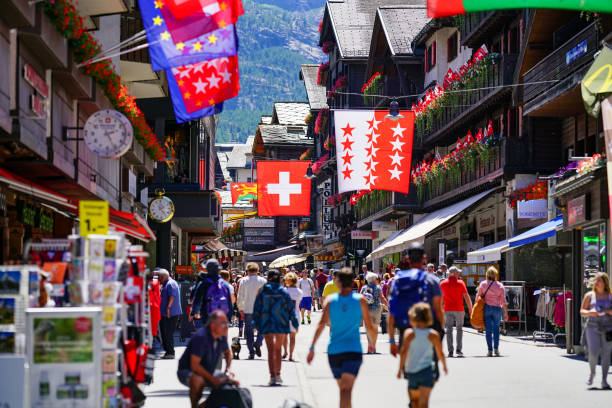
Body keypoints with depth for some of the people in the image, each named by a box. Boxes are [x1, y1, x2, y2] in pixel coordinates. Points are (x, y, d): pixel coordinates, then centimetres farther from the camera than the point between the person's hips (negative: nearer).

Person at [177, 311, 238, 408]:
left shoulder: (222, 336, -4)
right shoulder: (200, 337, -27)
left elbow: (227, 352, 20)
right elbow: (194, 365, -29)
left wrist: (227, 369, 2)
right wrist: (212, 379, -28)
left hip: (208, 373, 8)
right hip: (187, 371, -8)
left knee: (234, 382, -1)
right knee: (198, 380, -41)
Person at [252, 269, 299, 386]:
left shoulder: (262, 291, -3)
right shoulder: (283, 291, -2)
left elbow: (257, 309, -1)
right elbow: (290, 308, 0)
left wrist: (256, 323, 6)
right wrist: (294, 323, 7)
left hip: (267, 324, -1)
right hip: (281, 324, 1)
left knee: (270, 350, 0)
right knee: (278, 349, 16)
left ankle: (273, 376, -9)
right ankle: (277, 375, 20)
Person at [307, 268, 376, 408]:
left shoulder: (330, 300, 3)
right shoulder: (360, 300, 1)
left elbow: (321, 324, -7)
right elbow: (369, 327, 4)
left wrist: (312, 347, -9)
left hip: (333, 350, 3)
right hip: (353, 350, -3)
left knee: (343, 389, 20)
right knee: (347, 389, -14)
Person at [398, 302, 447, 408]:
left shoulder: (409, 333, -3)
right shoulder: (433, 335, -1)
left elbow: (404, 351, -12)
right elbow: (440, 353, 4)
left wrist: (400, 369, -9)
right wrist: (444, 366, 22)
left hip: (410, 371, 1)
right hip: (426, 371, -1)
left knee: (414, 398, 23)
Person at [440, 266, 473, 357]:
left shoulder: (443, 283, 4)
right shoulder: (460, 283, -3)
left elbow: (440, 298, 7)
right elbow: (466, 296, -6)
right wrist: (470, 308, 0)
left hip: (447, 310, 2)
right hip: (459, 309, -2)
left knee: (449, 330, 4)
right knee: (459, 329, 6)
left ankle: (450, 351, 0)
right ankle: (459, 349, -4)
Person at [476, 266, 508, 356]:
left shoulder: (483, 284, -2)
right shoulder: (500, 286, 0)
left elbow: (478, 296, 2)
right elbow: (503, 301, 0)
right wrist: (506, 313, 6)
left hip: (486, 308, -1)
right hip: (497, 308, 1)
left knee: (488, 330, 3)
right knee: (496, 328, 16)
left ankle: (490, 350, 0)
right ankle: (496, 348, 7)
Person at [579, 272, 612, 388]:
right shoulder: (589, 295, 7)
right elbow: (582, 311, 7)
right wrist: (590, 312, -13)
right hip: (592, 326, 0)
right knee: (593, 353, -11)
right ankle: (592, 372, 17)